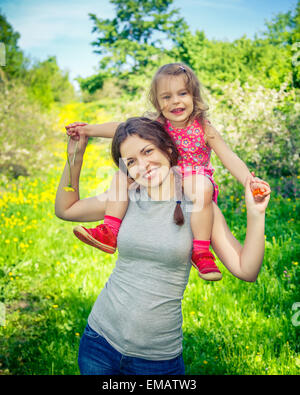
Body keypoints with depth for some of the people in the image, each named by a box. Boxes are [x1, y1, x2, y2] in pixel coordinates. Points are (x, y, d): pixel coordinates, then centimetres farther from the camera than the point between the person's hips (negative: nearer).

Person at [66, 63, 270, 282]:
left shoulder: (204, 129, -9)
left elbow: (229, 158, -15)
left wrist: (250, 181, -31)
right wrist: (89, 130, -13)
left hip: (194, 178, -4)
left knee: (202, 191, -39)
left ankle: (200, 252, -27)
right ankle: (109, 233, -14)